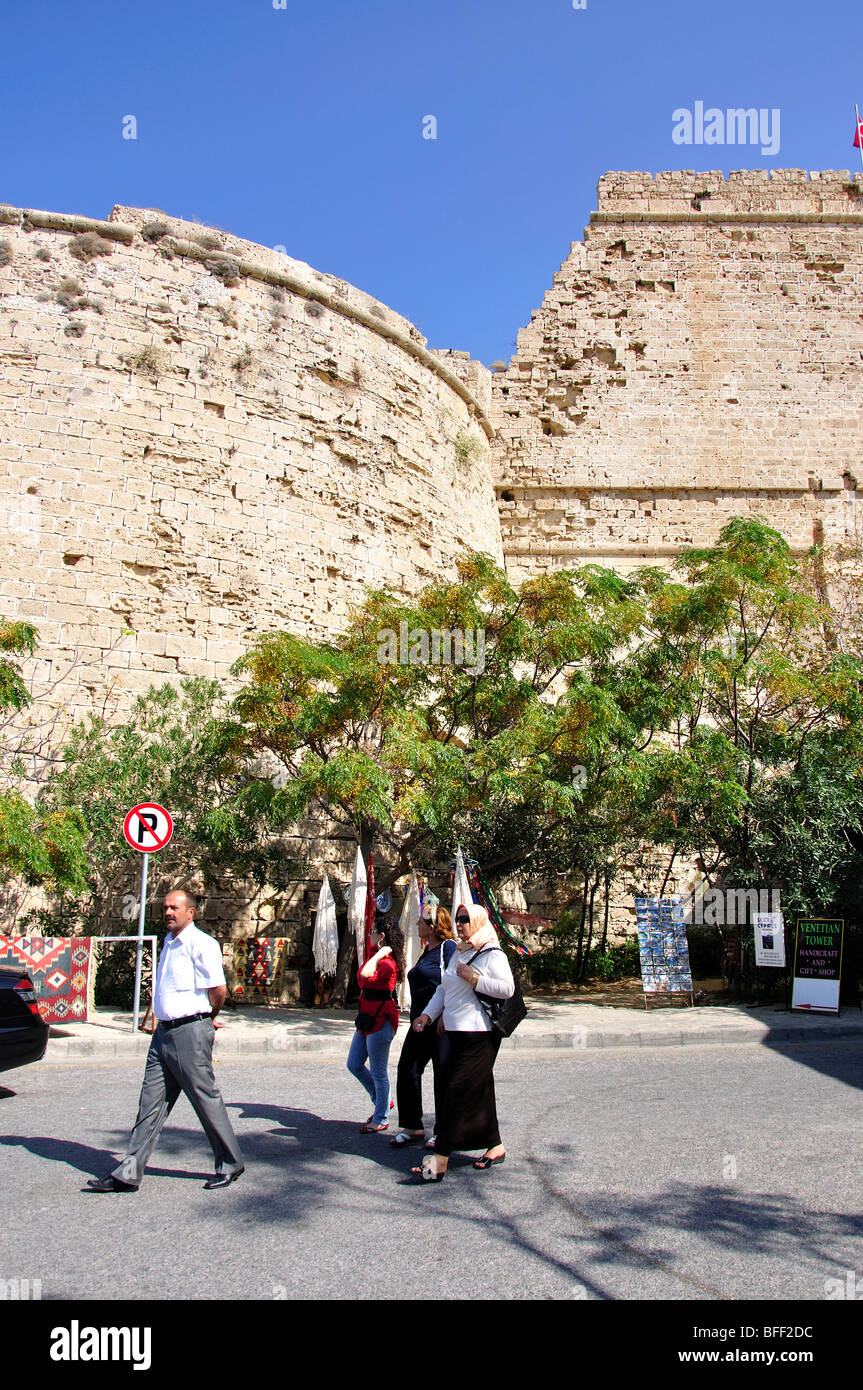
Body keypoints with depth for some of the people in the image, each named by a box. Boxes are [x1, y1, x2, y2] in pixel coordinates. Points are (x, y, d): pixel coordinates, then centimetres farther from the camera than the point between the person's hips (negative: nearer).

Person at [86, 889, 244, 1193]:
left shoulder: (201, 943, -13)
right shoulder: (169, 942, 15)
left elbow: (218, 990, -17)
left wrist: (208, 1019, 1)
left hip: (190, 1032, -8)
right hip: (164, 1032, 8)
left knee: (207, 1101, 3)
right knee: (150, 1104, 9)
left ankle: (230, 1165, 17)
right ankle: (129, 1174, 14)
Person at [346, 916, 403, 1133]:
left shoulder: (387, 962, -19)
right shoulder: (376, 956, 12)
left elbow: (366, 975, -38)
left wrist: (379, 954, -27)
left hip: (380, 1020, -11)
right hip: (367, 1018, 11)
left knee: (378, 1072, 1)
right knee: (354, 1065, 16)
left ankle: (381, 1119, 15)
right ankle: (382, 1102, 31)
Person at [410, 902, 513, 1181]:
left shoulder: (492, 955, -9)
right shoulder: (459, 954, 17)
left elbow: (507, 988, -19)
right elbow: (443, 989, 22)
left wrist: (474, 977, -19)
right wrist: (428, 1014, 9)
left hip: (478, 1035, -8)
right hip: (456, 1033, 8)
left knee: (457, 1092, -9)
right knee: (478, 1091, 14)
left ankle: (440, 1161, -8)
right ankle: (495, 1147, 26)